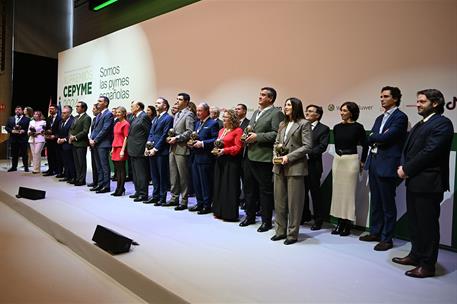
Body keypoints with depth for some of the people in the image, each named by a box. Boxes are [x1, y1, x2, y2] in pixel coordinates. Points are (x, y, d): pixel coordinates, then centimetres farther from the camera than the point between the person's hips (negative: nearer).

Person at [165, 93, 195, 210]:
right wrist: (170, 136, 6)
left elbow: (189, 132, -16)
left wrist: (176, 138, -16)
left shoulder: (188, 114, -7)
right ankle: (174, 198, 22)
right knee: (173, 174, 12)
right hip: (173, 148, 9)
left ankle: (184, 201, 6)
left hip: (182, 149, -8)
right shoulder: (176, 114, 20)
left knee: (183, 176, -2)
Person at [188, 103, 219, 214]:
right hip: (195, 157, 8)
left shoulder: (213, 123, -7)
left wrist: (202, 143, -20)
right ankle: (199, 203, 25)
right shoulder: (197, 123, 18)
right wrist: (191, 142, 4)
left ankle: (207, 205, 10)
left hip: (205, 158, -8)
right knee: (196, 182, 13)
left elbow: (216, 139, -15)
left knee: (206, 182, 0)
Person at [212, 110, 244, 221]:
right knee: (219, 185, 11)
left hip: (231, 161, -8)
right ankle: (220, 211, 21)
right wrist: (216, 149, 2)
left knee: (230, 187, -2)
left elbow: (238, 147, -13)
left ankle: (230, 213, 7)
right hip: (220, 160, 8)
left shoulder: (238, 130, -7)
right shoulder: (221, 130, 16)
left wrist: (224, 150, -20)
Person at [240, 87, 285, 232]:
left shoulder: (276, 113, -7)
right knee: (250, 188, 16)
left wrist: (257, 137, -18)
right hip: (250, 156, 9)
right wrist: (247, 136, 6)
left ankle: (266, 221, 13)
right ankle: (250, 216, 31)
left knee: (265, 190, 1)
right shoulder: (255, 113, 20)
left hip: (264, 158, -8)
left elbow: (277, 134, -17)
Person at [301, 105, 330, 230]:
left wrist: (308, 154, -21)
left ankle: (318, 220, 16)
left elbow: (322, 146, -12)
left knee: (315, 192, 3)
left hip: (313, 165, -5)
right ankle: (305, 216, 29)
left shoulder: (323, 129, -1)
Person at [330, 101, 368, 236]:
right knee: (337, 190, 8)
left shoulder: (357, 127, -7)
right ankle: (340, 222, 17)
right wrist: (339, 155, 16)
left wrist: (362, 162, 5)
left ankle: (348, 224, 11)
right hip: (337, 160, 5)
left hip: (351, 160, -5)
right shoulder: (337, 127, 6)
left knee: (349, 191, 0)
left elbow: (365, 145, 0)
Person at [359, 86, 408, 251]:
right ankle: (375, 232, 27)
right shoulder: (380, 118, 17)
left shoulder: (400, 117, -7)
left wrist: (374, 137, -2)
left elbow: (386, 137, -19)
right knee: (375, 201, 15)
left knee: (388, 204, 1)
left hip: (387, 164, -8)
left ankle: (387, 239, 11)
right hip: (374, 162, 8)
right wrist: (379, 138, -10)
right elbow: (369, 140, 8)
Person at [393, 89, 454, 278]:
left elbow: (430, 152, -18)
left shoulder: (442, 123, -9)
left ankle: (427, 265, 11)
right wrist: (403, 167, -3)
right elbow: (408, 149, 15)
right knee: (414, 222, 16)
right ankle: (416, 255, 30)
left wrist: (406, 169, -14)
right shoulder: (419, 125, 18)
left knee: (428, 224, 1)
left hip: (428, 183, -8)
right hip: (413, 181, 8)